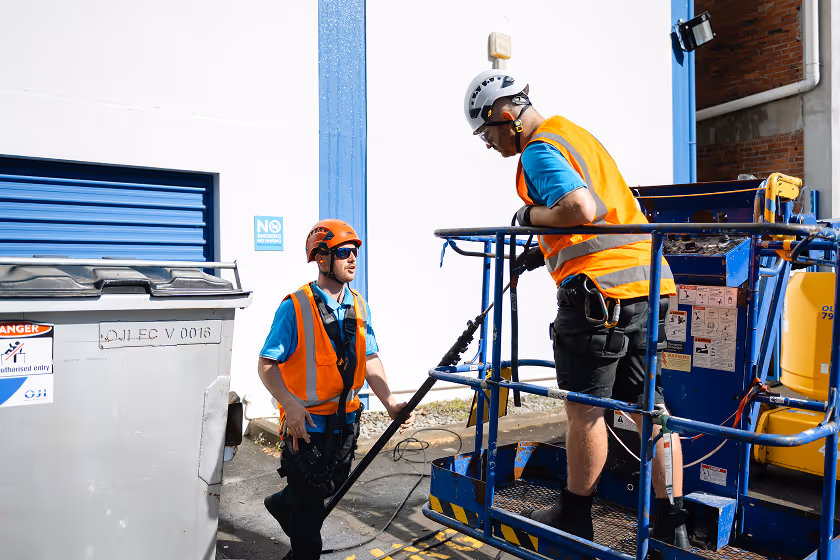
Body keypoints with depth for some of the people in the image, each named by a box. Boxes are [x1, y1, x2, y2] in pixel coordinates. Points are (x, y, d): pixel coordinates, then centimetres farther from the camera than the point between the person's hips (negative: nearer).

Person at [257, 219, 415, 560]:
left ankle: (282, 504, 52)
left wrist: (390, 403, -7)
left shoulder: (359, 307, 3)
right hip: (307, 421, -6)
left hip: (346, 419, 7)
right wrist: (290, 404, -29)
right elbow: (266, 364, -14)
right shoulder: (295, 307, -16)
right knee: (310, 497, 6)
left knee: (334, 484, 24)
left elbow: (370, 360, 6)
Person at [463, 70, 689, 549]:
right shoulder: (573, 133, 23)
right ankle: (672, 524, 17)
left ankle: (575, 517, 19)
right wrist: (542, 252, 24)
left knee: (586, 409, 4)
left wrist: (531, 215, -6)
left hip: (599, 288, -9)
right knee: (646, 405, 11)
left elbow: (580, 209, -25)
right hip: (647, 278, 9)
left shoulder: (539, 151, -8)